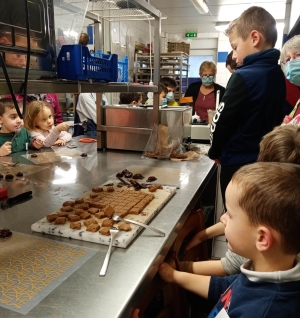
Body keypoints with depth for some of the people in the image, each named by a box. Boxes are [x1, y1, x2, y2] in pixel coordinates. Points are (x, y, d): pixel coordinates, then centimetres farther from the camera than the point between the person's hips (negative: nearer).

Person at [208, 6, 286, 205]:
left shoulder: (243, 77, -19)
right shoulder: (278, 75, 4)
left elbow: (222, 120, -14)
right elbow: (276, 118, 13)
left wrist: (215, 152, 3)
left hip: (239, 163, -7)